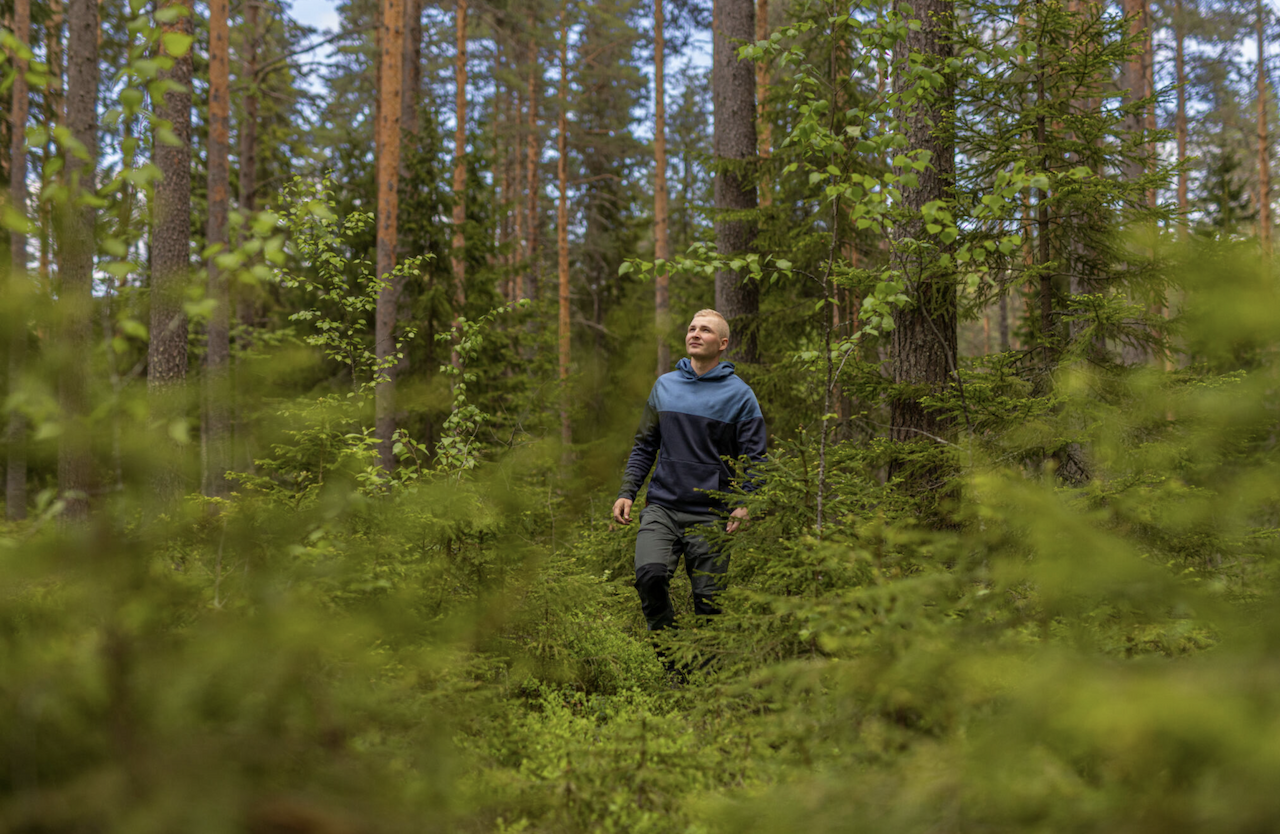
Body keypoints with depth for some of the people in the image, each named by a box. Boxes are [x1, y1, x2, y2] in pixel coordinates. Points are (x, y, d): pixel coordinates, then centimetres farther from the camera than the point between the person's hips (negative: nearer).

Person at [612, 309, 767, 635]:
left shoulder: (740, 395, 2)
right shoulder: (664, 385, 12)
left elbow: (754, 458, 0)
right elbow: (644, 446, 16)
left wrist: (746, 505, -16)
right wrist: (627, 492, 4)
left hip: (710, 516, -2)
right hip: (662, 507, 2)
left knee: (709, 601, 0)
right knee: (650, 573, -22)